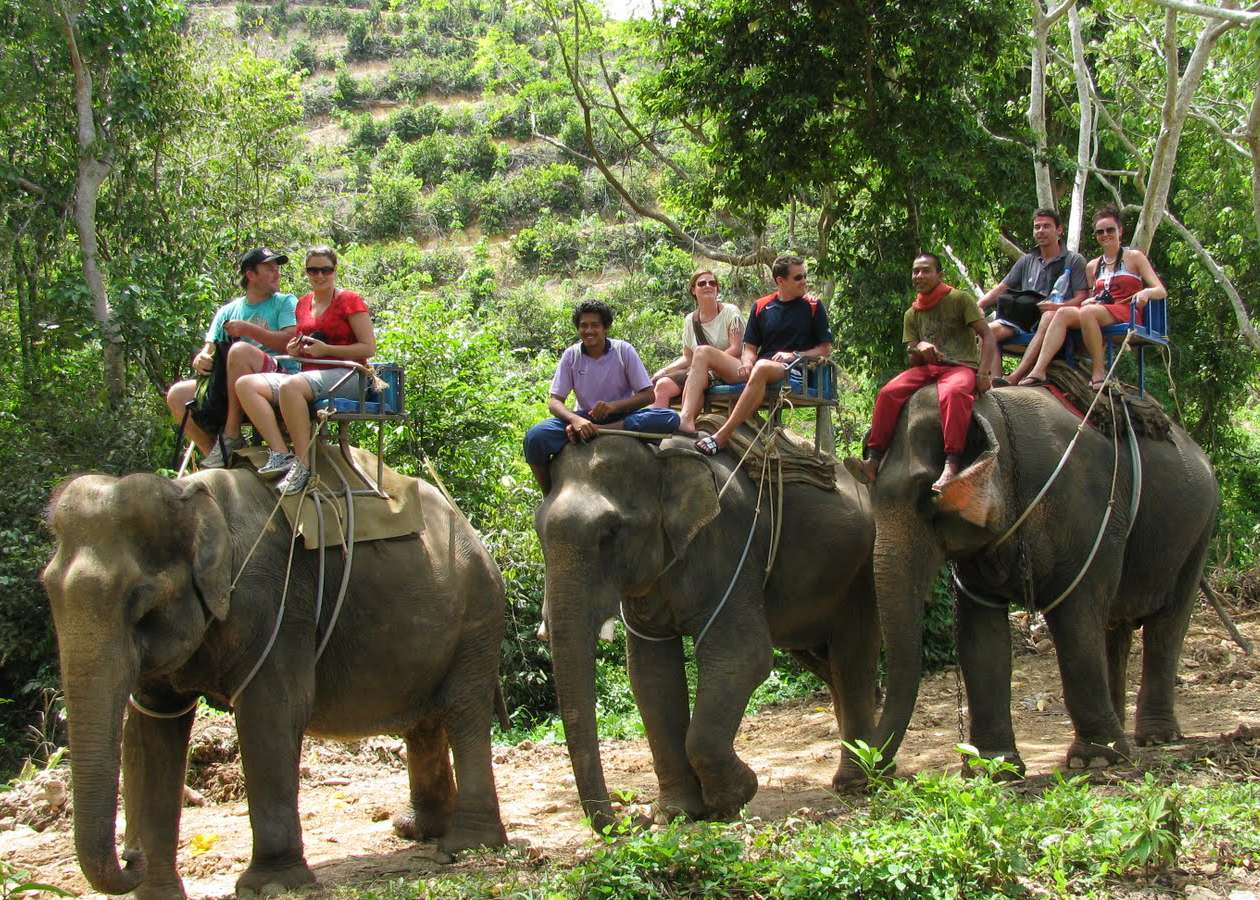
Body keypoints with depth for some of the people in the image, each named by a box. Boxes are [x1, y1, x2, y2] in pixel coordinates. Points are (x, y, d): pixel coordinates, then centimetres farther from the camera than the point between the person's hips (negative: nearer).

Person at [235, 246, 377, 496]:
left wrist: (326, 349, -14)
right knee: (246, 384, -14)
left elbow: (369, 347, -6)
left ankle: (302, 465, -31)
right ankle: (280, 453, -28)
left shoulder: (350, 301, 1)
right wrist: (294, 349, 6)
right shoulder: (303, 304, 20)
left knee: (290, 386, -37)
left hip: (345, 377, -7)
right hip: (308, 376, 7)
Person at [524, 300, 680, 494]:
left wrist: (613, 406, -25)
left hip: (622, 417, 0)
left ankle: (594, 432, -32)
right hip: (584, 418, 0)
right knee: (534, 437, -29)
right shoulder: (571, 355, -3)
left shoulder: (623, 351, -6)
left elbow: (648, 395, -7)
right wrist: (575, 420, -30)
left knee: (670, 419, -31)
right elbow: (554, 401, -6)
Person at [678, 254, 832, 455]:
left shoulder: (813, 307, 10)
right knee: (703, 353, -12)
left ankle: (721, 437, -45)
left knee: (761, 367, -41)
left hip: (790, 372, -5)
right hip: (756, 369, 5)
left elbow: (825, 349, 8)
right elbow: (750, 347, 18)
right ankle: (686, 420, -34)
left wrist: (795, 355, -8)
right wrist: (747, 362, -5)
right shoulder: (761, 306, 18)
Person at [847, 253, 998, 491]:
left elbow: (988, 336, -5)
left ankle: (951, 467, -52)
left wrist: (983, 374, -18)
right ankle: (873, 461, -29)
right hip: (928, 368, 5)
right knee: (888, 393, -21)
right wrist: (918, 349, -10)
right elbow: (913, 361, 15)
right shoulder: (912, 314, 18)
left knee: (952, 393, -40)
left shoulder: (960, 299, 3)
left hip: (962, 366, -5)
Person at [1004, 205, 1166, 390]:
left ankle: (1099, 372, -31)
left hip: (1127, 313, -5)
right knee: (1063, 313, -25)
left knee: (1087, 311, -35)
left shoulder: (1134, 257, 10)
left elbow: (1161, 291, 2)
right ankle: (1039, 370, -41)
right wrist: (1088, 301, -1)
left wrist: (1145, 293, -21)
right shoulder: (1093, 267, 23)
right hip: (1100, 312, 5)